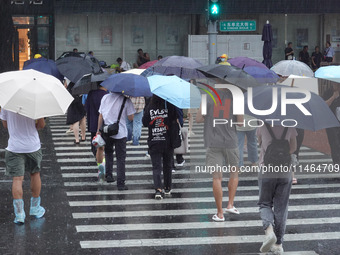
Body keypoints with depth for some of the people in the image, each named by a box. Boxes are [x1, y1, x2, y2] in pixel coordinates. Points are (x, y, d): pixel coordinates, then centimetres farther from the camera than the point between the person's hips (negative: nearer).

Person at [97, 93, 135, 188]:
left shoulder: (105, 97, 1)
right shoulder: (126, 100, -8)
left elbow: (101, 115, 2)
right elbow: (131, 117, -7)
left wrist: (99, 130, 10)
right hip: (120, 133, -3)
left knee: (108, 152, 26)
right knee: (121, 158, 4)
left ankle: (108, 174, 20)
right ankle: (120, 183, 2)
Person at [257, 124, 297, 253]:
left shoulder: (263, 126, -5)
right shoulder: (289, 126, -3)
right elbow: (293, 148, 11)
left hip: (266, 172, -1)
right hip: (285, 172, 1)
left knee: (265, 204, 13)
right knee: (281, 208, 9)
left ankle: (269, 230, -16)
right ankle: (278, 244, 13)